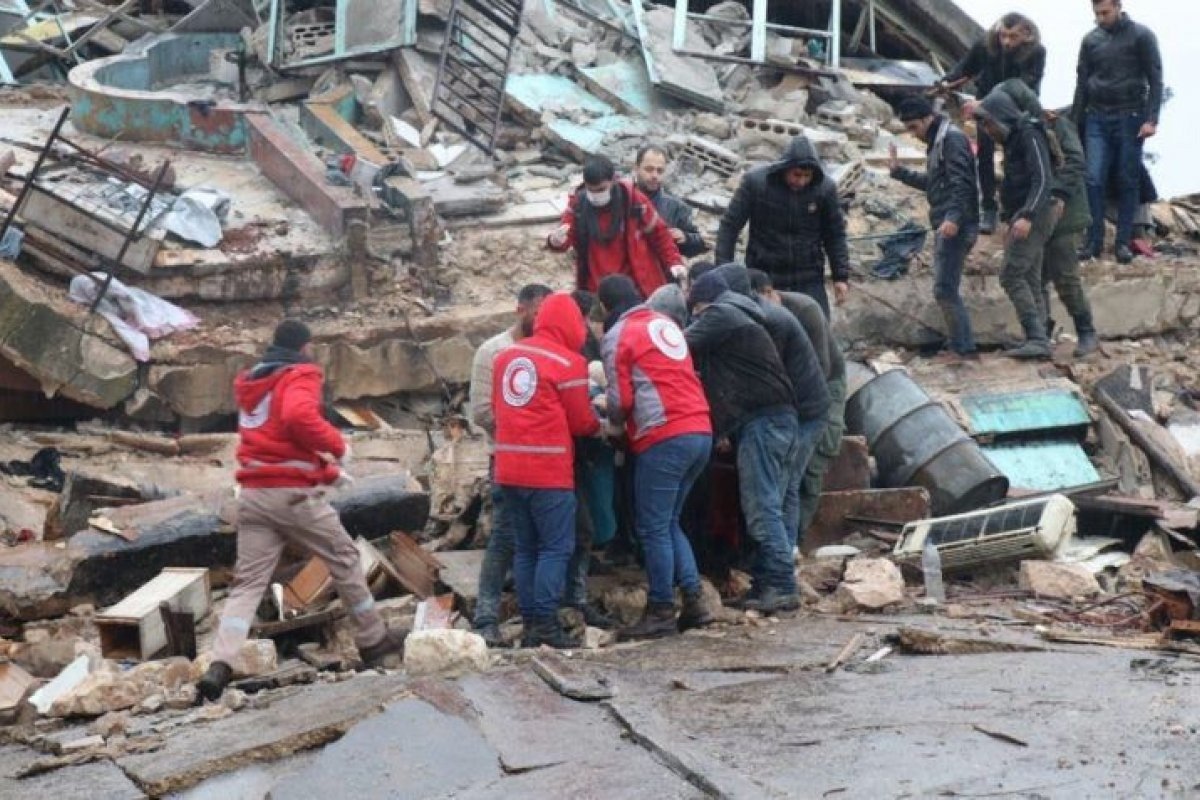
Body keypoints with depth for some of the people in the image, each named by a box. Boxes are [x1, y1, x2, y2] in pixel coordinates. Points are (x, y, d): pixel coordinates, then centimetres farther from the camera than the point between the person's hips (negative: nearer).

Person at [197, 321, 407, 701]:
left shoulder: (250, 382, 20)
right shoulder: (300, 376, -5)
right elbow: (299, 416, -26)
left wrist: (321, 464, 27)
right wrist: (337, 445, -12)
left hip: (253, 495, 6)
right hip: (294, 494, -6)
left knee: (248, 581, 0)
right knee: (344, 559, 13)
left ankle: (220, 666, -17)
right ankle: (374, 641, 24)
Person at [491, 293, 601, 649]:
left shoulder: (505, 356, 11)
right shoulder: (568, 362, -7)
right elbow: (581, 422, -4)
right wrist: (599, 426, 16)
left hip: (508, 468, 6)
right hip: (549, 471, -6)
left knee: (526, 547, 11)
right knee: (556, 547, -2)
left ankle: (530, 623, 10)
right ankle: (545, 622, -9)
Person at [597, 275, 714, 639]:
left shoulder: (618, 336, -3)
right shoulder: (666, 323, 18)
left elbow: (620, 398, -6)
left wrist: (615, 424, 16)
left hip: (663, 439, -7)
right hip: (700, 431, 7)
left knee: (653, 527, 0)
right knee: (669, 522, 16)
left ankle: (661, 612, 1)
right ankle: (694, 601, 10)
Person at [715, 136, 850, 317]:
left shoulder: (825, 188, -4)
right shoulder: (755, 181, -10)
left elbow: (836, 235, 6)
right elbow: (729, 226, -6)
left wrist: (841, 277, 0)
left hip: (809, 281, 1)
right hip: (763, 278, -1)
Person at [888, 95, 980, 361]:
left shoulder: (952, 139, -10)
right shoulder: (937, 142, 20)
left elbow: (961, 182, -21)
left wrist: (954, 218, -31)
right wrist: (900, 172, 28)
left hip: (956, 226, -10)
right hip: (945, 226, 10)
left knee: (945, 289, -11)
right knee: (946, 289, 11)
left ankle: (963, 348, -8)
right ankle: (961, 347, 14)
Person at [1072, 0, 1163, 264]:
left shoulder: (1141, 36, -3)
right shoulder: (1090, 40, 7)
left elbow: (1155, 79, -3)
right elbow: (1082, 83, 13)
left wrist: (1152, 119, -11)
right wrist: (1074, 122, 11)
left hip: (1130, 118, -3)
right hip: (1097, 118, 3)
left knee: (1127, 182, 1)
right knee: (1094, 180, -6)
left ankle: (1123, 242, 6)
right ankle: (1094, 241, -1)